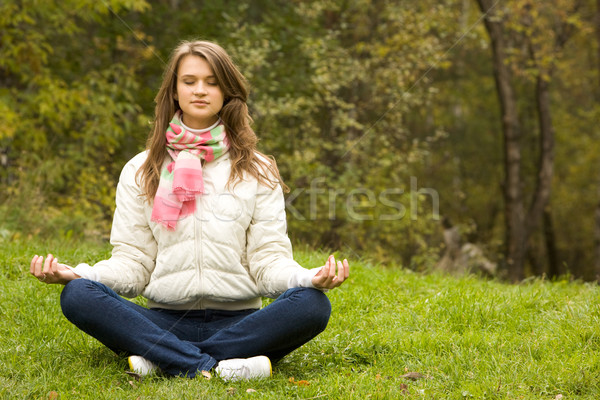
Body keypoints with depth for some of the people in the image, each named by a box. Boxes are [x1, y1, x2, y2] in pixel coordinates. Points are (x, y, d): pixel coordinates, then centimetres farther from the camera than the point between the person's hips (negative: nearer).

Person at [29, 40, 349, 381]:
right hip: (165, 321, 0)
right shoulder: (141, 171, 13)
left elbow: (269, 259, 2)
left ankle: (164, 359, -28)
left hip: (237, 322, 0)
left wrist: (309, 277, -20)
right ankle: (213, 366, -32)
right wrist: (77, 274, -13)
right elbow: (132, 261, 7)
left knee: (313, 305, -30)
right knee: (77, 295, -26)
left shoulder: (256, 171, 11)